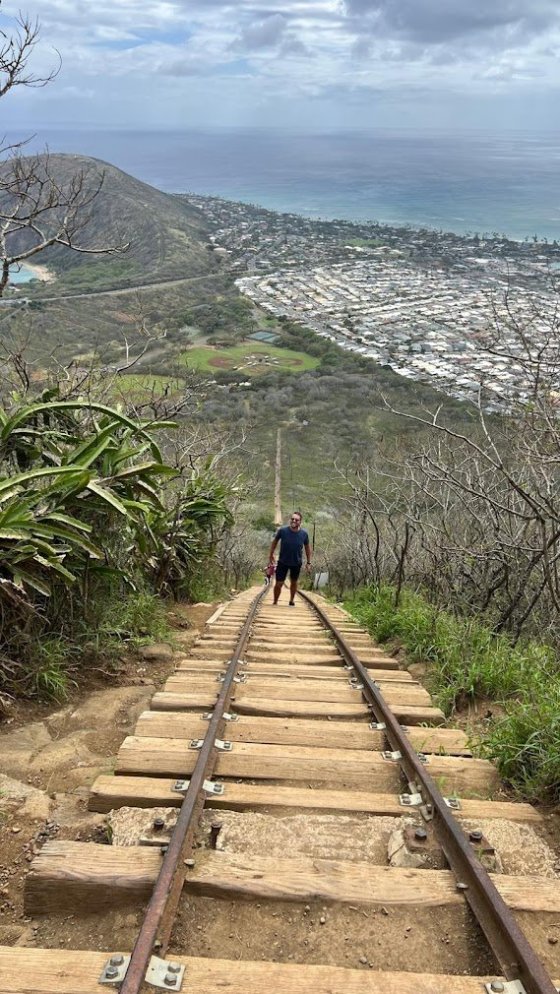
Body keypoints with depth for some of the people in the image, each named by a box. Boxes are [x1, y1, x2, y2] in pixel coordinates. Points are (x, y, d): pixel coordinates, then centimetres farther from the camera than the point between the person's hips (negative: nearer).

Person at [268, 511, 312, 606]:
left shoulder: (304, 534, -14)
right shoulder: (282, 530, -17)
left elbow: (307, 548, 2)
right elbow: (275, 541, 1)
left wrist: (308, 562, 4)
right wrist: (271, 555, 5)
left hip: (297, 563, 1)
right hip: (283, 562, -1)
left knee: (294, 582, 19)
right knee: (279, 584, -2)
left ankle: (292, 600, 40)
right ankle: (275, 602, 19)